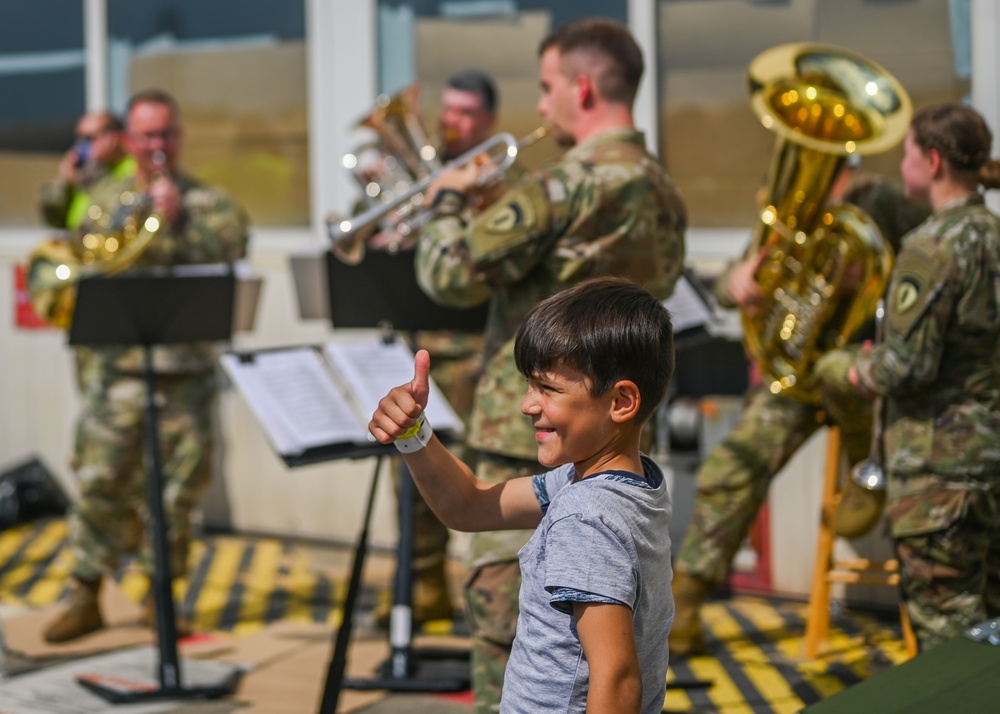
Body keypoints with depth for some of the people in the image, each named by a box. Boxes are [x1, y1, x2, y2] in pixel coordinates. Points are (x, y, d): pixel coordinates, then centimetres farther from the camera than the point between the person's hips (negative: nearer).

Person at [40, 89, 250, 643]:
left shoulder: (209, 204, 7)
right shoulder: (106, 199, 13)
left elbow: (224, 262, -8)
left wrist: (177, 219, -15)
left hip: (186, 370, -1)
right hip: (116, 365, 1)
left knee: (175, 488, 3)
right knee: (100, 482, -1)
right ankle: (85, 598, 8)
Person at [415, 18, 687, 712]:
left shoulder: (565, 185, -17)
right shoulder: (665, 193, 11)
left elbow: (451, 276, -17)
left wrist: (448, 202, 1)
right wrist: (489, 205, 13)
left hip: (534, 443, -9)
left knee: (504, 627, -1)